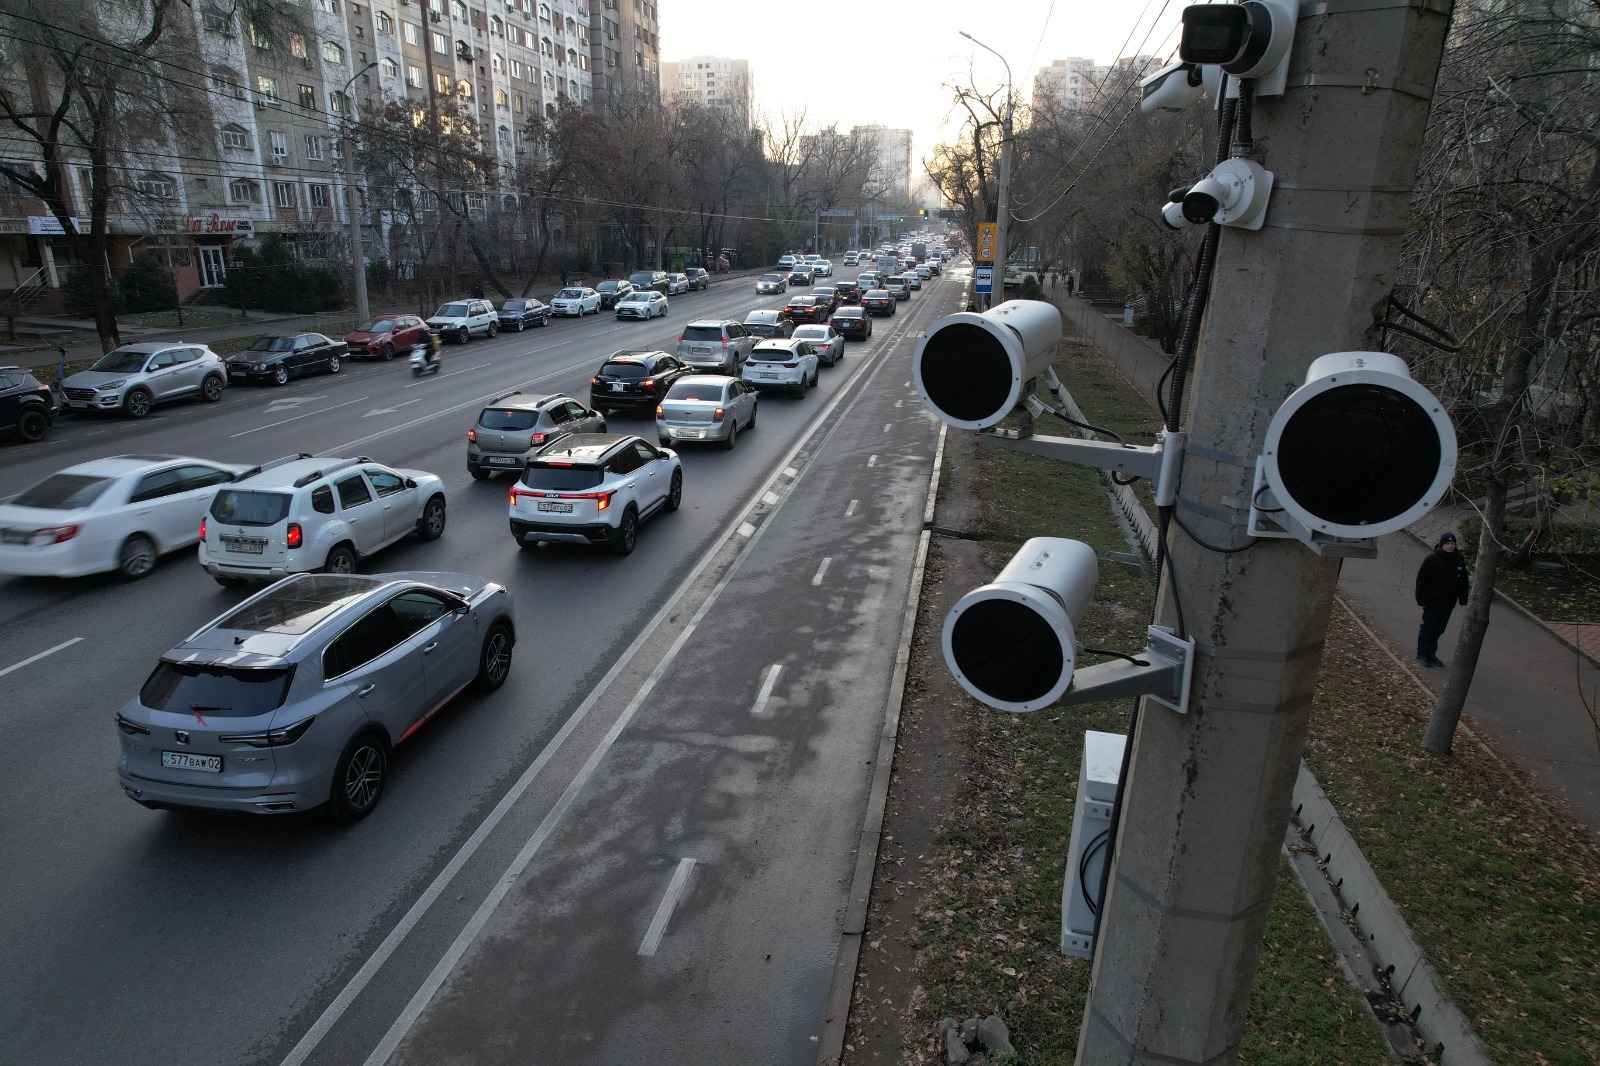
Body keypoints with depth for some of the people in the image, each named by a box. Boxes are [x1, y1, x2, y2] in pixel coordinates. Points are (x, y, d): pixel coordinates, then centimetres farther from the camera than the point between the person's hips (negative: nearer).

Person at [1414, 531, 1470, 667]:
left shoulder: (1459, 561, 2)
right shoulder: (1431, 560, -12)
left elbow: (1464, 582, 12)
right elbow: (1421, 581, -9)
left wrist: (1463, 600, 9)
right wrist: (1421, 600, -12)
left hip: (1448, 603, 4)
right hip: (1432, 602, -4)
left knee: (1439, 630, 12)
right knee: (1427, 628, 4)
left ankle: (1431, 653, 24)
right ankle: (1422, 654, 15)